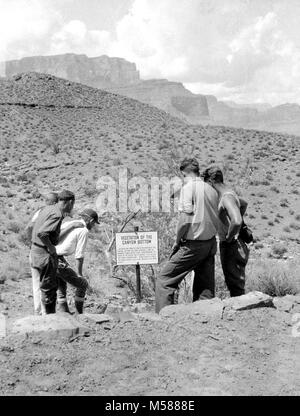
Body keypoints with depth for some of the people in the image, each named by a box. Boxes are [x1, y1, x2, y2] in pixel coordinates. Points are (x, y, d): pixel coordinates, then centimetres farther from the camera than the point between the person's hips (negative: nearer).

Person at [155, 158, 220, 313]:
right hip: (211, 243, 7)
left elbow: (185, 219, -17)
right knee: (206, 287, 13)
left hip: (193, 244, -7)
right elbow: (216, 220, 11)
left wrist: (177, 241, -4)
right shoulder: (211, 190, 10)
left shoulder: (188, 187, -9)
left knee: (164, 281, 0)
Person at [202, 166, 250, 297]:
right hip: (228, 246, 10)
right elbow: (244, 203, 31)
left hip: (232, 246, -10)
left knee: (236, 286, -3)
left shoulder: (227, 197, -21)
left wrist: (229, 236, -20)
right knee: (231, 283, 17)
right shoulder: (226, 193, 10)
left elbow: (237, 221, -37)